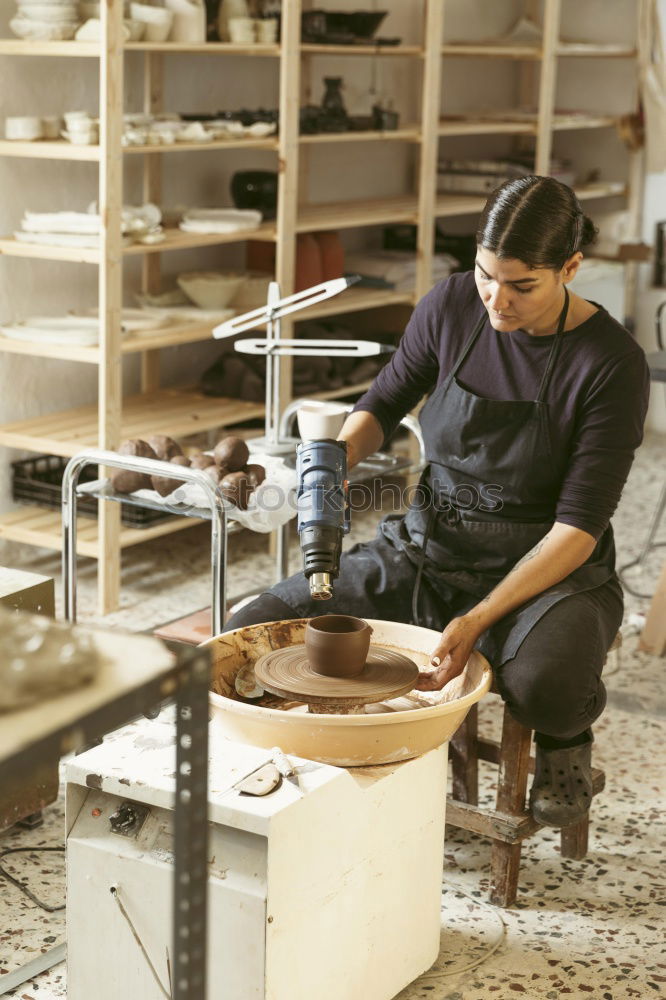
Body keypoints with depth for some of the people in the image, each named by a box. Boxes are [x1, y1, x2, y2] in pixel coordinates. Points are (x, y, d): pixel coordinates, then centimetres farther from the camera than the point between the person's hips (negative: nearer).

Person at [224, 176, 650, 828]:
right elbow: (385, 403, 12)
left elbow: (580, 523, -18)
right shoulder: (453, 306, -6)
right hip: (428, 548, 5)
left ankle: (565, 741, 2)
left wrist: (478, 620, -28)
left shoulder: (612, 363, -17)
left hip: (546, 569, -4)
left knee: (544, 685, -40)